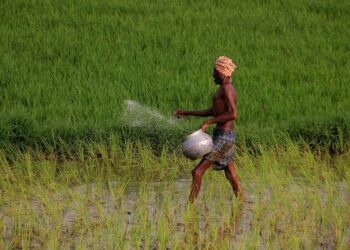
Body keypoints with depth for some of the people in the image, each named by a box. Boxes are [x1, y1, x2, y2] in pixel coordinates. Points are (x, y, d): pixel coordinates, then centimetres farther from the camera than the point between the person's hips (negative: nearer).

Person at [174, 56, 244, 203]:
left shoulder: (227, 88, -14)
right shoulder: (223, 89, 17)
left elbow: (233, 114, -27)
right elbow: (211, 112, 28)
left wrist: (208, 122, -25)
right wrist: (186, 113, 28)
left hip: (223, 137, -10)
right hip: (226, 136, 10)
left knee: (198, 172, -10)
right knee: (231, 175, 12)